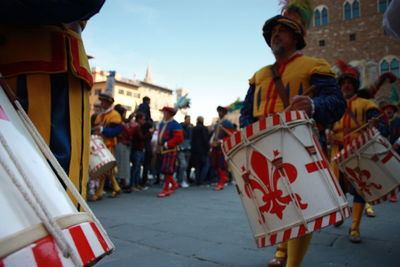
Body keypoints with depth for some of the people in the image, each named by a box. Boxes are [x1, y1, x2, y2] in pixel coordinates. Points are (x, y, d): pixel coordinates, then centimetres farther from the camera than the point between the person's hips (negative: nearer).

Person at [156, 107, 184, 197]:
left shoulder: (175, 125, -10)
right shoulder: (162, 124, 16)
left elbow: (179, 138, -17)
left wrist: (167, 144, -18)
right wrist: (159, 146, 12)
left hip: (170, 150, -8)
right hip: (162, 150, 8)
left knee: (167, 170, -7)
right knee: (164, 170, 11)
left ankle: (166, 190, 2)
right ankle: (174, 184, 29)